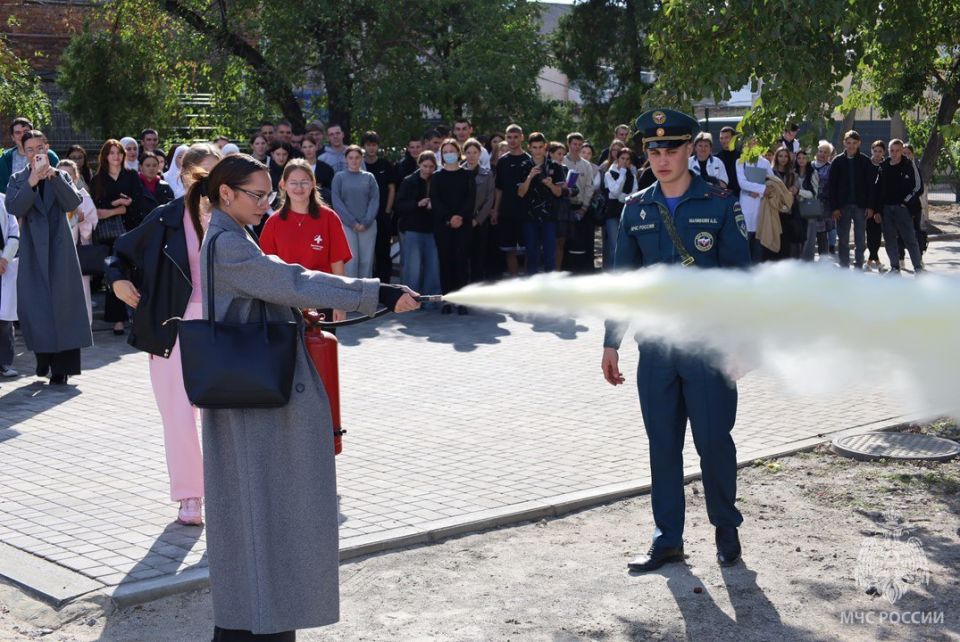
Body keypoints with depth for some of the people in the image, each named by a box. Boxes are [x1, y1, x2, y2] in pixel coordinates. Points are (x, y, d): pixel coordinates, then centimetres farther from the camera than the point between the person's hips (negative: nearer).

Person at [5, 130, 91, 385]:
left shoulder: (61, 176, 7)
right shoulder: (18, 180, 6)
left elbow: (73, 203, -10)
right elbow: (13, 207, -12)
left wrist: (53, 175, -19)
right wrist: (32, 181, -23)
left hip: (59, 248, 0)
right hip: (33, 250, 0)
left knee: (62, 303, -3)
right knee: (35, 304, 0)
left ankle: (61, 367, 1)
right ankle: (44, 358, 17)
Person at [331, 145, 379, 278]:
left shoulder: (369, 177, 11)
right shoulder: (339, 177, 6)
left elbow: (375, 200, 4)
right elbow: (336, 202, -2)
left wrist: (366, 222, -9)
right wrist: (352, 222, -10)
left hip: (368, 226, 2)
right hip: (347, 225, -2)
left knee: (366, 261, 0)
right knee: (351, 260, -8)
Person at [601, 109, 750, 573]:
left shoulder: (720, 204, -1)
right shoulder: (636, 209, 8)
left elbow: (739, 274, -1)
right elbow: (623, 279, 12)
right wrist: (611, 343, 10)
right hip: (655, 344, 3)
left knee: (713, 440, 1)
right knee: (662, 444, 8)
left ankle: (726, 528, 23)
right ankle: (668, 539, 19)